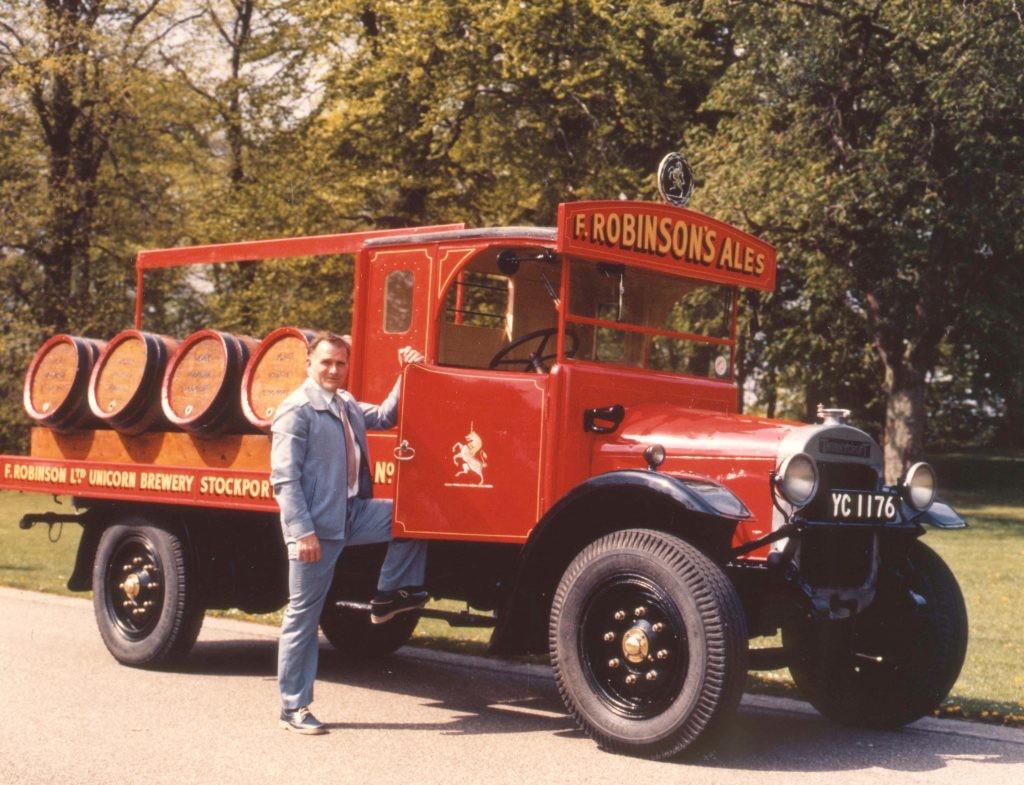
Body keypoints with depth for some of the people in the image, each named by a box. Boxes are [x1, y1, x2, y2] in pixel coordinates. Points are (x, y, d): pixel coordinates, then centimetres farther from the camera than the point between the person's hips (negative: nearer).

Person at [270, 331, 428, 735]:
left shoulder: (347, 404, 14)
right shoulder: (297, 410, -12)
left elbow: (384, 416, 29)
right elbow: (284, 477, -16)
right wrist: (303, 531, -22)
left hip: (352, 515, 8)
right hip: (316, 527, -8)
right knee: (304, 615, -1)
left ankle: (389, 595, 13)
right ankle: (293, 708, 8)